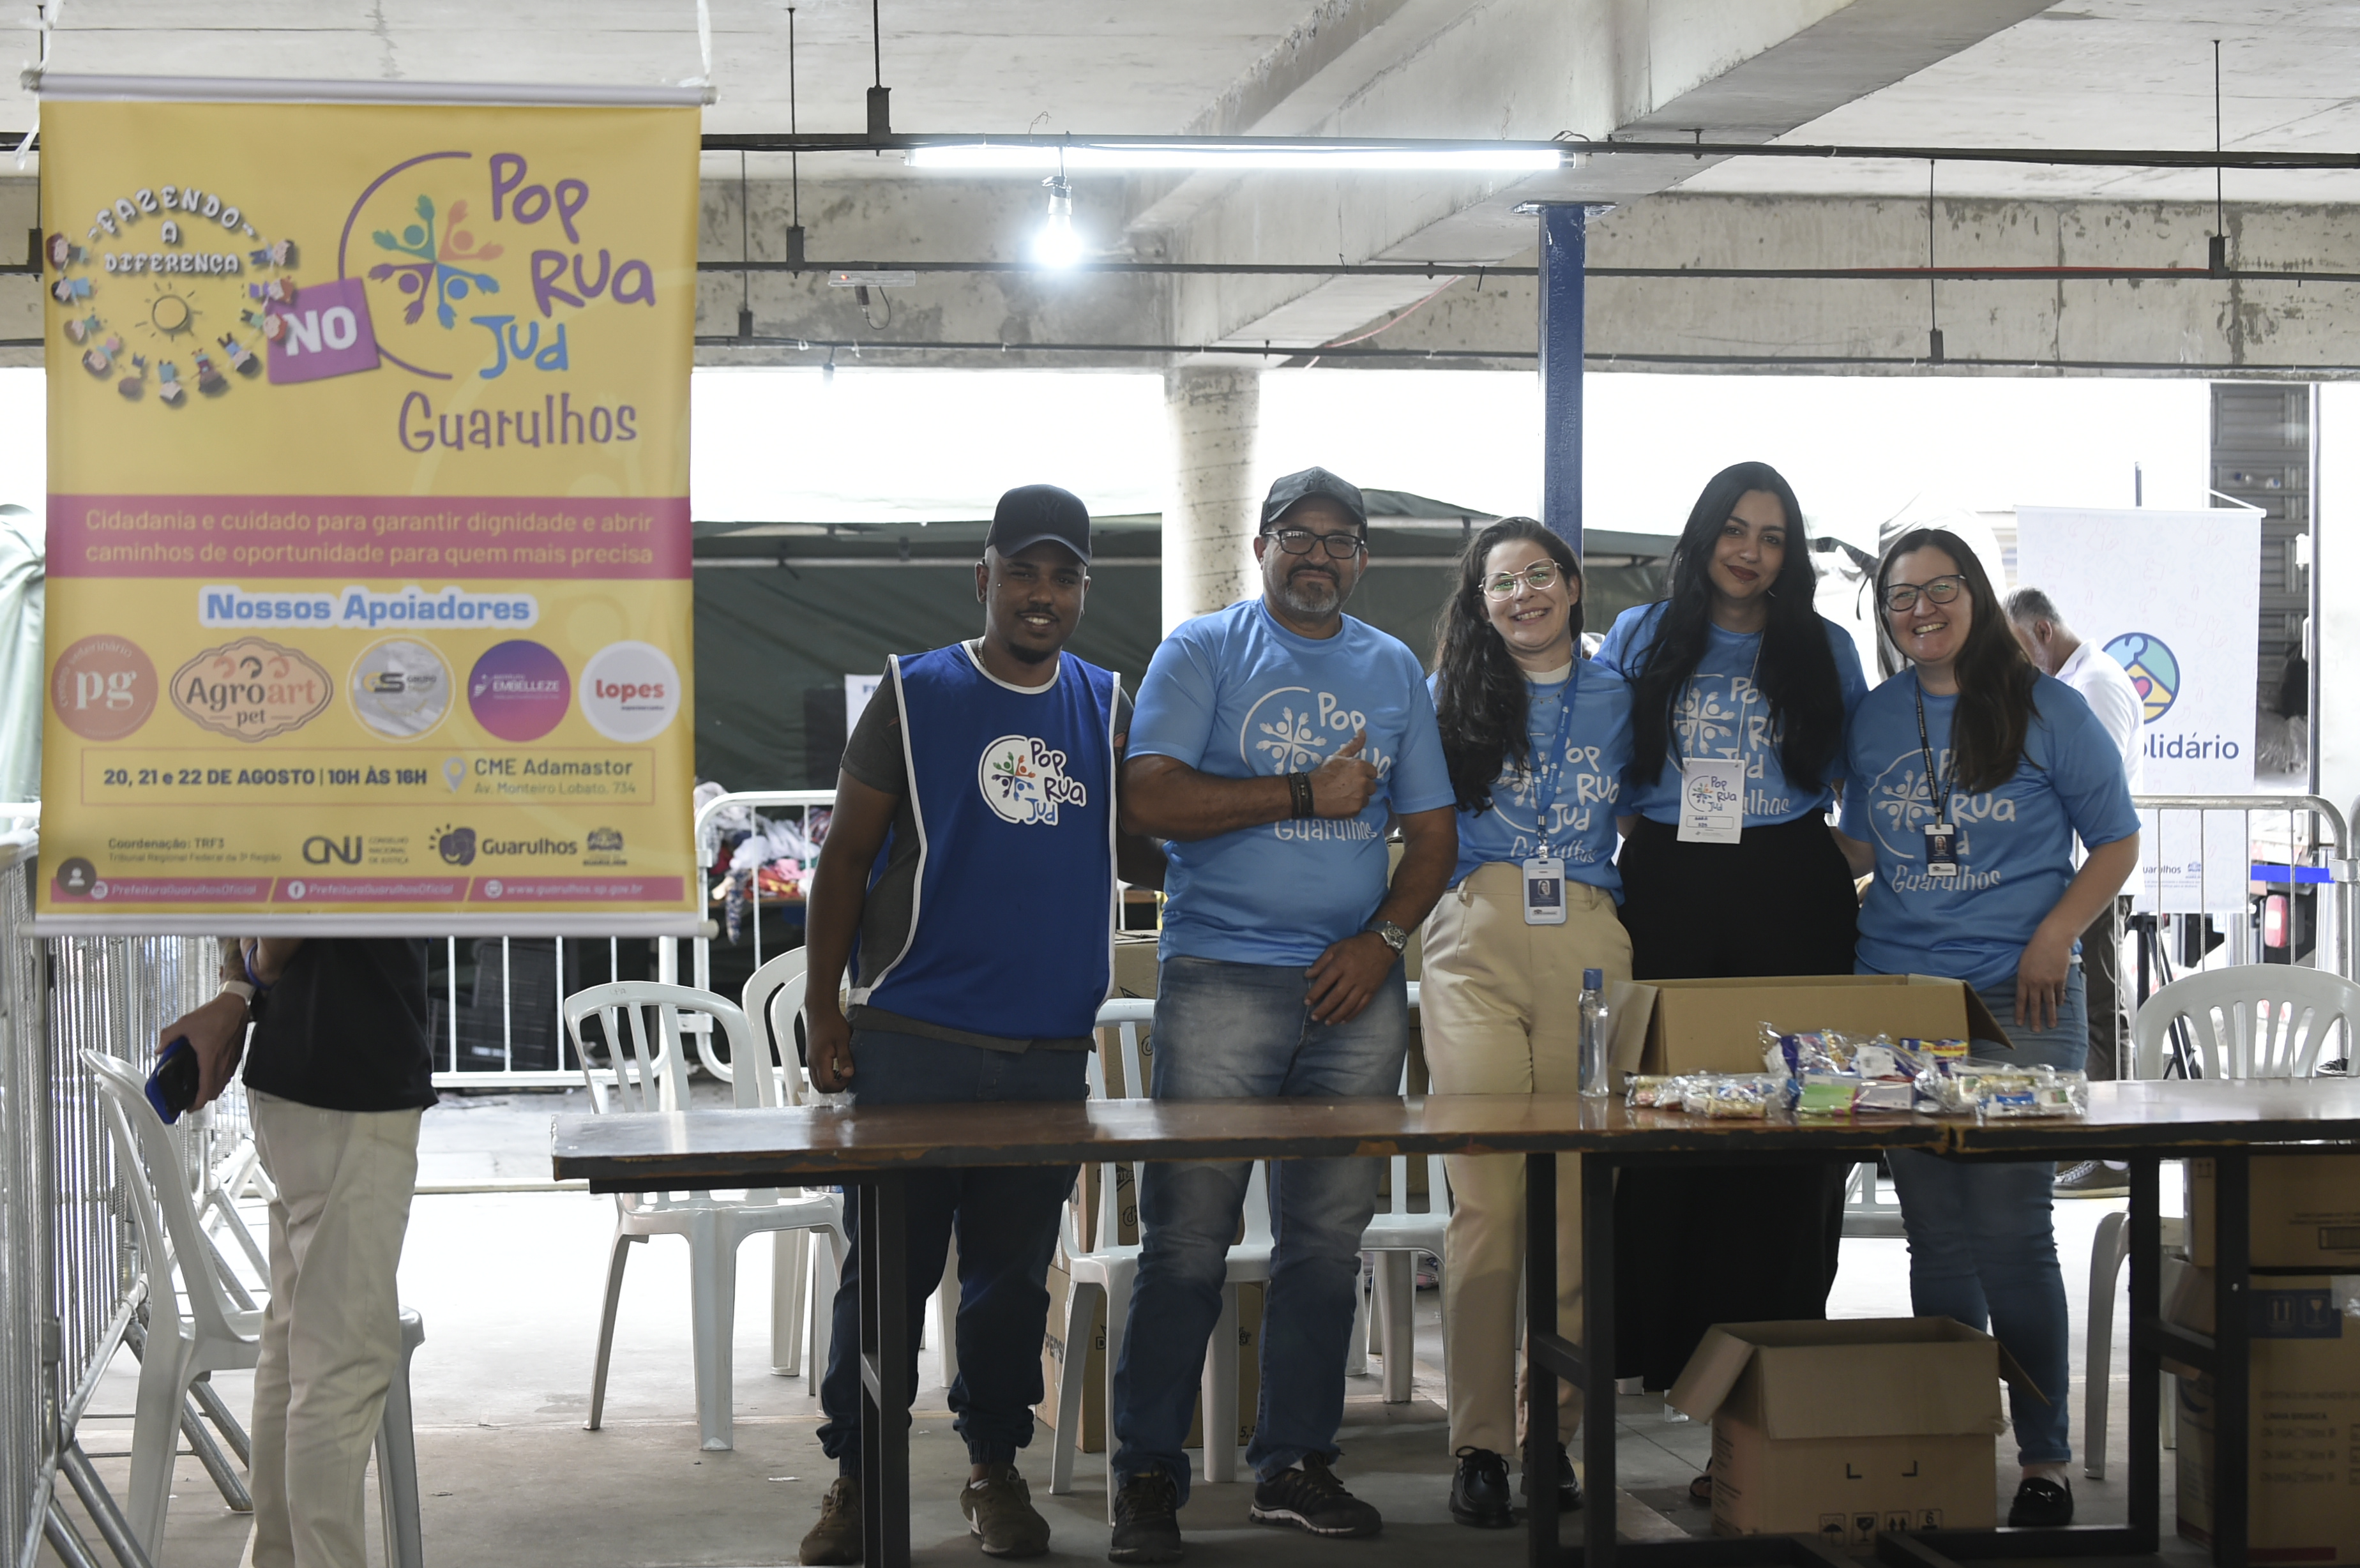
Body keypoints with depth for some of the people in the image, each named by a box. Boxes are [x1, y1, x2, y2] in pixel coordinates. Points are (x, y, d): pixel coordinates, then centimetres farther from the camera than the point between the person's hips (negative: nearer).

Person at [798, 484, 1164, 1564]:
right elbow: (846, 853, 1)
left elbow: (1142, 858, 13)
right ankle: (856, 1474, 12)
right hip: (914, 1042, -3)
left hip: (1051, 1047, 3)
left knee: (1015, 1272, 10)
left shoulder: (1107, 706, 11)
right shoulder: (915, 694, 1)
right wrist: (822, 1009, -4)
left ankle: (994, 1467, 23)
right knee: (887, 1266, 0)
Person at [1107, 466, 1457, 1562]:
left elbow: (1432, 834, 14)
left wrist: (1380, 940, -2)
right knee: (1186, 1239, -6)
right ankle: (1147, 1478, 1)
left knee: (1328, 1239, 7)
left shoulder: (1394, 672, 15)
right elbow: (1152, 798, -11)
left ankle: (1296, 1463, 17)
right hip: (1219, 977, -4)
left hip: (1355, 986, 4)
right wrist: (1306, 793, -11)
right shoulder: (1203, 651, 2)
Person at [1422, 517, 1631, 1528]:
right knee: (1486, 1200, -8)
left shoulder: (1619, 698, 15)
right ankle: (1478, 1445, -5)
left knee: (1575, 1204, -1)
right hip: (1476, 946, -1)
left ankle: (1553, 1433, 7)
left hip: (1590, 952, 1)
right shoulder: (1450, 697, 13)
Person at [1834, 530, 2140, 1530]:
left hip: (2019, 1000, -4)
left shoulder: (2045, 708, 2)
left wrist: (2054, 938, -9)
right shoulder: (1875, 718, 12)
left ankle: (2043, 1457, 1)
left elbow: (2116, 844, 4)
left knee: (2009, 1226, -8)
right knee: (1935, 1229, 6)